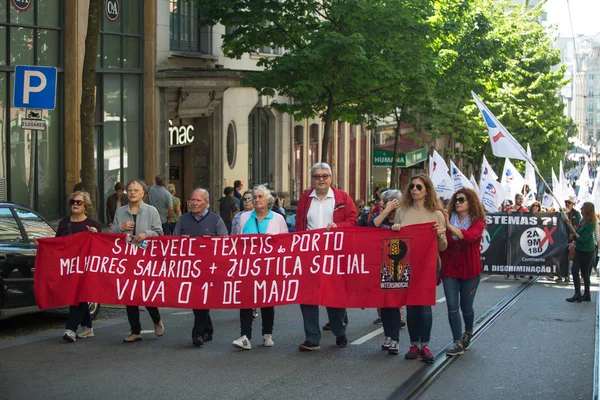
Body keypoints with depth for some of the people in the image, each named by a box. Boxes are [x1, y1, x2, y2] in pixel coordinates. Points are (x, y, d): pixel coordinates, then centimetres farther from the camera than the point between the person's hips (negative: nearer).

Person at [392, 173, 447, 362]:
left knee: (425, 304, -2)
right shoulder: (401, 212, 5)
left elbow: (442, 247, 4)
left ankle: (425, 345, 7)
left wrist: (440, 235, -17)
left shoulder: (436, 214, 2)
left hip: (427, 263, -2)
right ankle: (414, 344, 14)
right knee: (410, 305, 5)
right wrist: (394, 231, -8)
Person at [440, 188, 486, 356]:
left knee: (466, 306, 11)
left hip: (470, 269, -2)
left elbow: (470, 236, -28)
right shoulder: (448, 219, 1)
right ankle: (458, 344, -1)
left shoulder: (477, 222, -6)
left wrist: (450, 227, -37)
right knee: (452, 307, -5)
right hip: (450, 268, 2)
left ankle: (468, 332, 39)